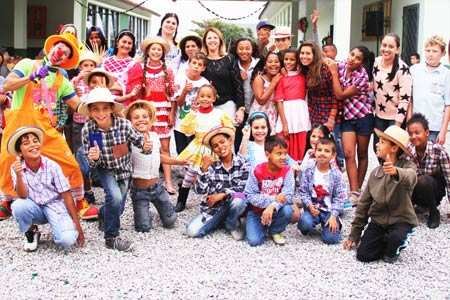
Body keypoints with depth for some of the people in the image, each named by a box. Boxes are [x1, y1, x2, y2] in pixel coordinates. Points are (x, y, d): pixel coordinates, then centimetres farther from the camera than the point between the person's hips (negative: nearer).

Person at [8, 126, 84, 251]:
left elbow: (66, 195, -10)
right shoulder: (16, 167, -10)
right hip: (35, 208, 3)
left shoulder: (52, 166, -15)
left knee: (67, 240, -29)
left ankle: (56, 229, 9)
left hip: (55, 206, -2)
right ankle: (31, 233, -1)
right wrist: (19, 176, -37)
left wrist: (77, 224, -10)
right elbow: (23, 196, -18)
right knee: (18, 206, -32)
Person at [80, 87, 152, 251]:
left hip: (124, 168, 2)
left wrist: (145, 145, -32)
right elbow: (91, 163, -17)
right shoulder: (87, 130, -25)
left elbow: (137, 138, -10)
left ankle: (103, 214, 50)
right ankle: (111, 238, -5)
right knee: (115, 197, -26)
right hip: (105, 169, -2)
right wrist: (93, 158, -40)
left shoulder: (124, 124, -27)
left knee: (118, 207, 12)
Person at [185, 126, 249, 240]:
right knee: (192, 231, -17)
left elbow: (244, 188, -14)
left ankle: (232, 224, -3)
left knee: (238, 200, -37)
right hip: (214, 208, 1)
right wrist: (204, 169, -24)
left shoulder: (242, 162, -8)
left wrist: (222, 195, -21)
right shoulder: (212, 166, -6)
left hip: (234, 206, -1)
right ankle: (221, 220, 9)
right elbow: (200, 190, -14)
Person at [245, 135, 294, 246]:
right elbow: (250, 196, -17)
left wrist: (272, 206, -36)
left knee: (287, 210, -32)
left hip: (276, 209, 2)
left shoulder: (287, 171, -12)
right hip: (256, 211, -2)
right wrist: (273, 199, -26)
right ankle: (263, 227, 14)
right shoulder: (257, 171, -16)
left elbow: (287, 196, -19)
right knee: (254, 240, -22)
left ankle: (275, 231, -1)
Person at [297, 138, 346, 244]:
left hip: (329, 210, 0)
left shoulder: (336, 175, -5)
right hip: (313, 208, 0)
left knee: (331, 238, -16)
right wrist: (309, 205, -18)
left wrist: (333, 215, -14)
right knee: (306, 223, -33)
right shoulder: (308, 172, -3)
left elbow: (339, 197, -6)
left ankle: (335, 223, 18)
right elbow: (303, 192, -1)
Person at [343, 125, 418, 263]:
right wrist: (354, 235, 9)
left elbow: (409, 177, -41)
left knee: (395, 238, -35)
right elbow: (363, 204, 8)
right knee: (363, 255, -11)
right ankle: (385, 241, 19)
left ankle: (392, 250, 2)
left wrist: (396, 172, -65)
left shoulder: (408, 166, -13)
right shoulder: (375, 173, 2)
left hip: (401, 220, -4)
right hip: (378, 220, 4)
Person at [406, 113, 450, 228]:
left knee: (423, 180, -34)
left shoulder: (438, 150, -22)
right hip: (415, 191, 3)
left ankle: (434, 213, -8)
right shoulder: (407, 150, -14)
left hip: (434, 191, -3)